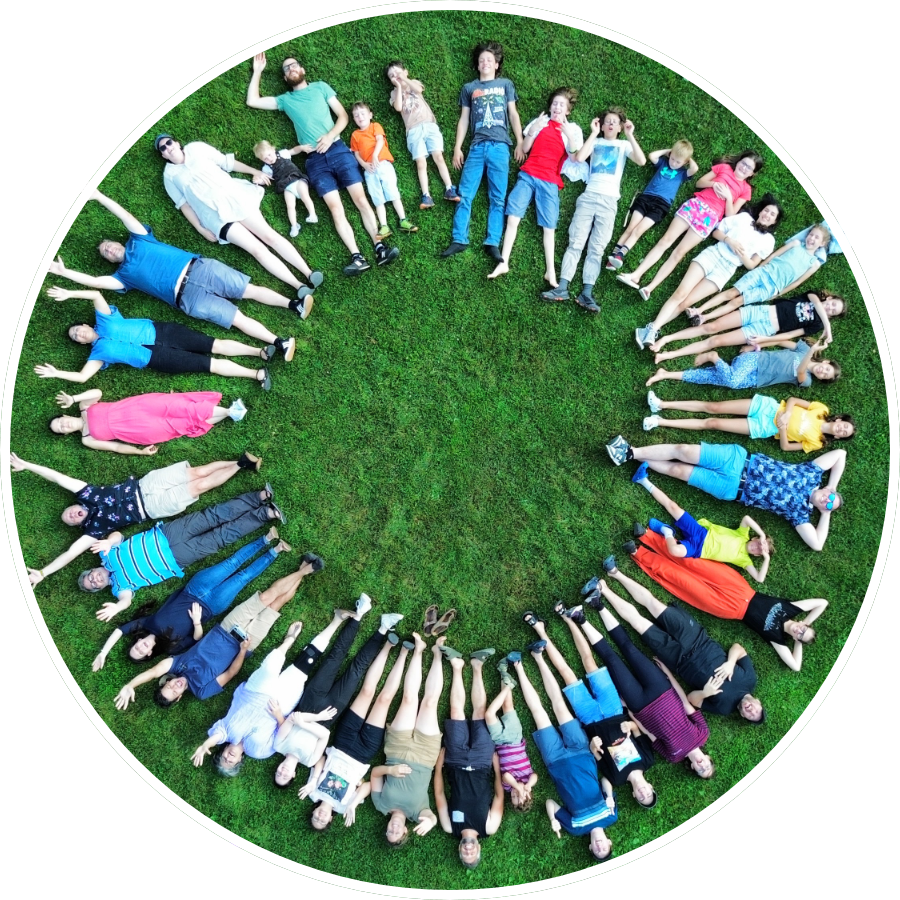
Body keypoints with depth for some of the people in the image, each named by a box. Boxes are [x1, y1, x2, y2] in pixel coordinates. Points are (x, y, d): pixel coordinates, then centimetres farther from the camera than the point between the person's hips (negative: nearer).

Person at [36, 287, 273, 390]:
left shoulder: (104, 321, 11)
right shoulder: (99, 352, 5)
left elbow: (96, 294, 6)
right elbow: (82, 377, 0)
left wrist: (69, 294, -1)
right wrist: (56, 373, -1)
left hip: (160, 331, 3)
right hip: (158, 358, -3)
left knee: (216, 345, -7)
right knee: (210, 364, -12)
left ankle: (261, 351, -7)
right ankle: (257, 374, -16)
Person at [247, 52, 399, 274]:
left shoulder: (320, 87, 16)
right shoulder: (285, 99, 20)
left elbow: (343, 116, 9)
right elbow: (252, 101, 18)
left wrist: (330, 136, -8)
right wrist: (257, 71, 14)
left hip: (337, 150, 0)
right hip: (315, 160, 1)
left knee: (361, 199, -12)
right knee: (336, 208, -14)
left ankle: (380, 248, -14)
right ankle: (357, 257, -22)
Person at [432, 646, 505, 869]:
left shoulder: (451, 827, -18)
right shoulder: (489, 827, -19)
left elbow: (439, 794, -9)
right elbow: (499, 796, -6)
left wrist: (439, 764, -7)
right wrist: (497, 769, -4)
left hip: (456, 762, 0)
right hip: (481, 763, 0)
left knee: (457, 710, -8)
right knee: (479, 712, -8)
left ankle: (458, 667, 13)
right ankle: (476, 667, 11)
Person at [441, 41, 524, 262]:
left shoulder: (506, 84, 17)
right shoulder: (469, 88, 18)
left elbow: (513, 114, 14)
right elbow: (464, 119, 17)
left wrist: (520, 142, 4)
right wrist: (457, 148, 9)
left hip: (499, 146, -1)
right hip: (477, 146, 1)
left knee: (497, 198, -5)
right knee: (465, 194, -8)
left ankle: (492, 243, -6)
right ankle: (459, 240, -6)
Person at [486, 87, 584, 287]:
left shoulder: (573, 129, 9)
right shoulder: (540, 121, 13)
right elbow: (524, 149, 8)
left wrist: (569, 135, -18)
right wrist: (533, 130, -8)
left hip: (549, 181, -1)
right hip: (527, 175, 2)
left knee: (549, 226, -6)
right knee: (512, 218, -9)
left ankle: (550, 272, -5)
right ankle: (503, 263, -5)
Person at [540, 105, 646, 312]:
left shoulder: (624, 145, 17)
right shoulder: (595, 141, 18)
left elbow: (641, 161, -2)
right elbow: (579, 157, -2)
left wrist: (630, 135, -4)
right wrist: (593, 133, 1)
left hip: (609, 200, -1)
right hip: (589, 196, 1)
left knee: (597, 248, -8)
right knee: (575, 242, -10)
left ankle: (586, 293, -15)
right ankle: (562, 288, -16)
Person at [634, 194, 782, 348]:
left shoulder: (768, 240, 13)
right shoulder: (744, 217, 15)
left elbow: (751, 265, 10)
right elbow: (716, 232, 13)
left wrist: (742, 255, -10)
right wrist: (729, 240, -5)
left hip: (726, 269, -1)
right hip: (712, 254, 1)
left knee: (686, 302, -15)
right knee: (680, 293, -19)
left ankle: (654, 330, -21)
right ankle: (652, 329, -25)